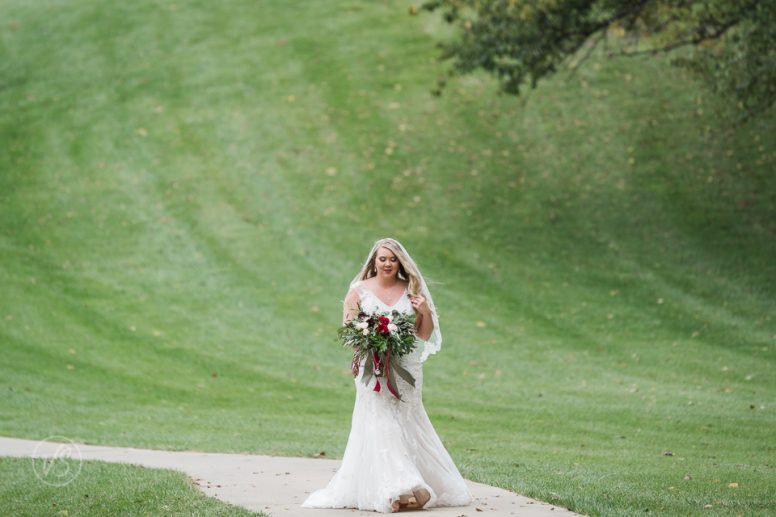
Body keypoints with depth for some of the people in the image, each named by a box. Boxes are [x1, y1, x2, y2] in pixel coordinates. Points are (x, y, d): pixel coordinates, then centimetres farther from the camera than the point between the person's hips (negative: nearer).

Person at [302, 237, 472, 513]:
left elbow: (425, 335, 11)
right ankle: (395, 489, -13)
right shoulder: (359, 291, 3)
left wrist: (426, 312, -8)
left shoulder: (411, 291, 8)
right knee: (380, 424, -9)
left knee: (406, 425, 5)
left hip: (406, 369, 2)